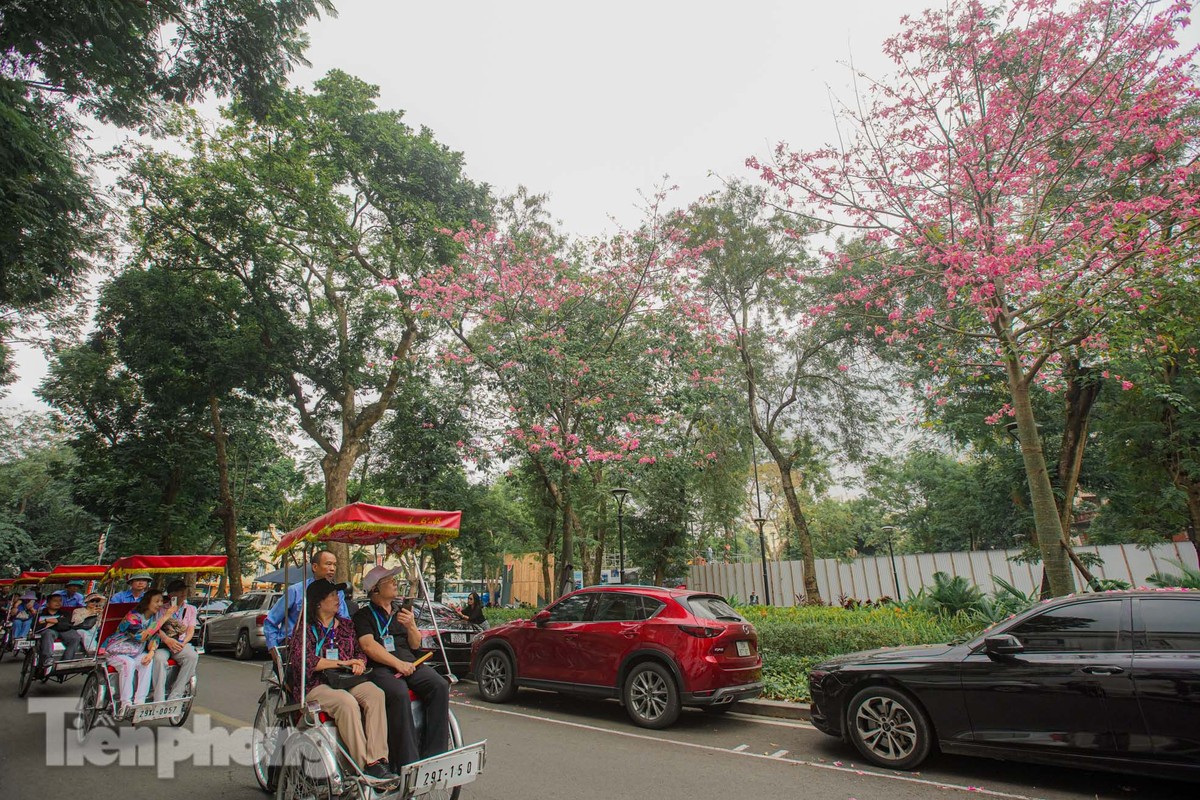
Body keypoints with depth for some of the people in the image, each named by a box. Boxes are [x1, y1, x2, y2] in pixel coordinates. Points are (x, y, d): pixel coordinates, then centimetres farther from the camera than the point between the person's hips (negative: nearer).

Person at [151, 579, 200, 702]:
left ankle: (174, 698, -28)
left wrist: (183, 643, -13)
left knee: (192, 656, -31)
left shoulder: (191, 609, 15)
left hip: (181, 643, 2)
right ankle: (159, 701, -34)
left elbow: (191, 631, 8)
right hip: (162, 643, -1)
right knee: (159, 658, -36)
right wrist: (167, 640, -22)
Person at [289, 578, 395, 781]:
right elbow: (301, 661, -10)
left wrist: (359, 662, -4)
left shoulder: (346, 625, 20)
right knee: (346, 702, -35)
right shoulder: (305, 629, 4)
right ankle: (364, 765, -31)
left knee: (375, 694, -27)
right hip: (316, 685, -4)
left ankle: (377, 759, -31)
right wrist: (341, 662, -10)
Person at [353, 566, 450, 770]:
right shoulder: (363, 615, 8)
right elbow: (369, 646, -8)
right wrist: (397, 664, -19)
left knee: (440, 686, -22)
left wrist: (411, 626, -2)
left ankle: (433, 755, -19)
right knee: (399, 694, -36)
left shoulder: (401, 612, 25)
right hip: (380, 668, -5)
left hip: (410, 664, 5)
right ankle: (408, 763, -31)